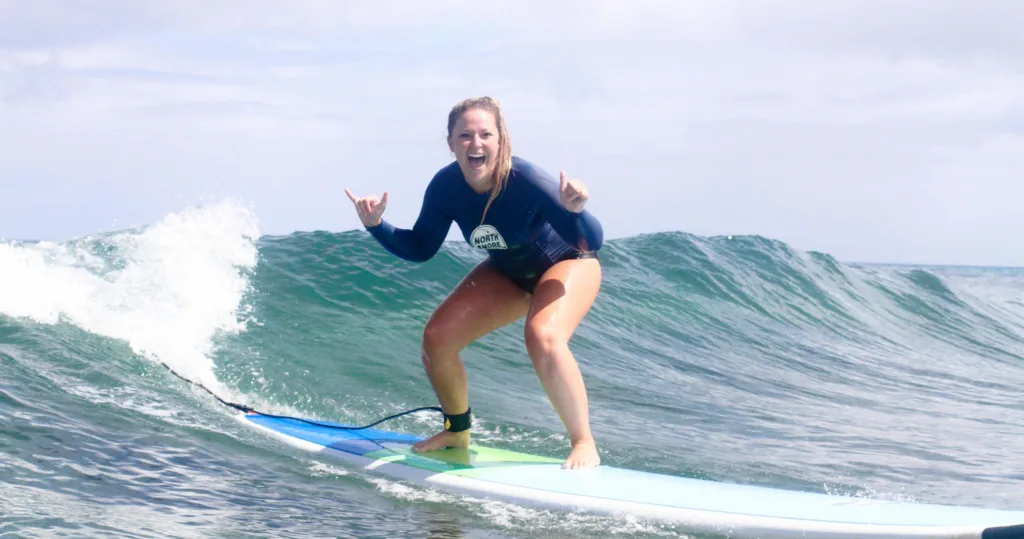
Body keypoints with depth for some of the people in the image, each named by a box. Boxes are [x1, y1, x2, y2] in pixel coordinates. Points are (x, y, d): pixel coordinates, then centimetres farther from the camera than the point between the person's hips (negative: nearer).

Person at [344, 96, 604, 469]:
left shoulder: (524, 180, -35)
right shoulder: (445, 186, -21)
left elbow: (592, 242, -33)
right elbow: (420, 249, -5)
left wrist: (575, 211, -54)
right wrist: (376, 226, -20)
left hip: (566, 264, -6)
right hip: (507, 273, 6)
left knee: (542, 337, -34)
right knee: (436, 338, -4)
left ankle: (584, 444, -19)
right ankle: (458, 432, 21)